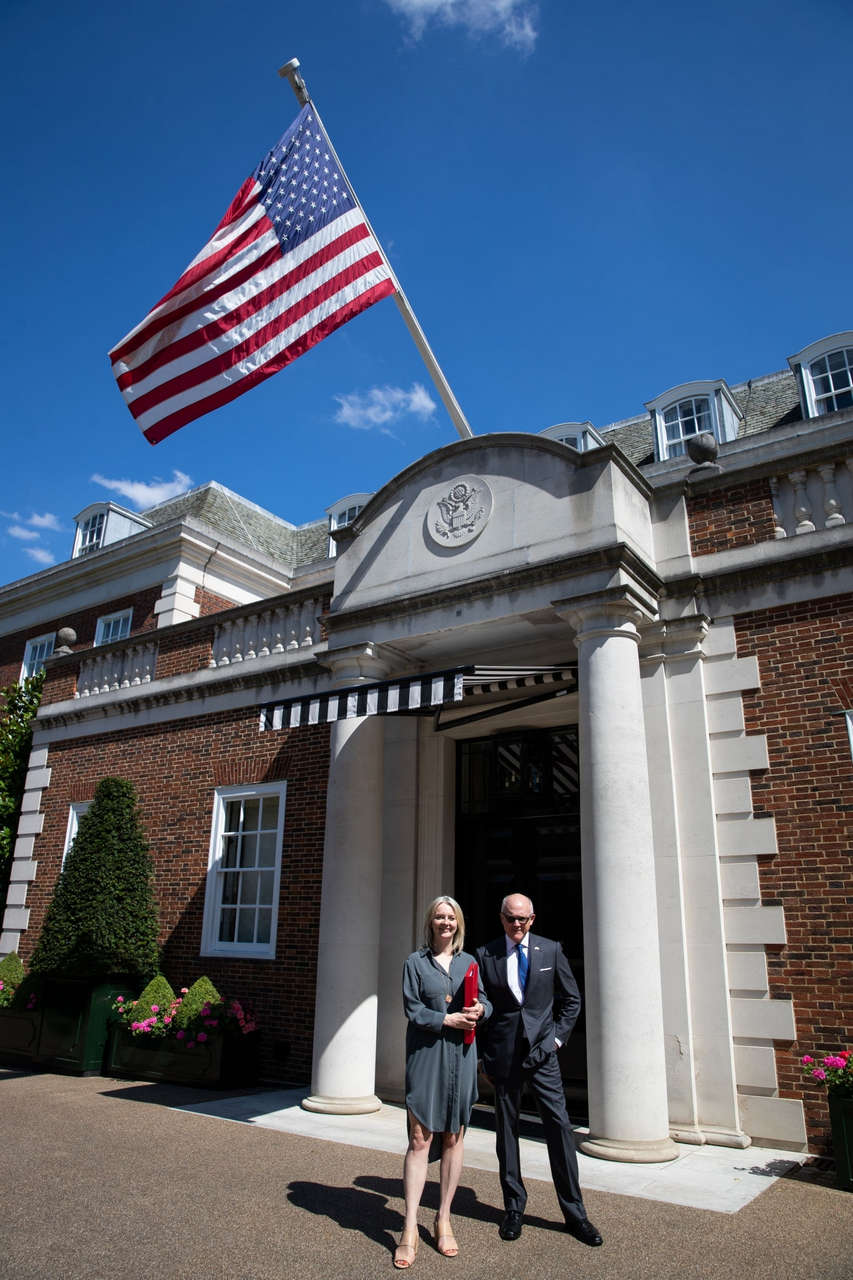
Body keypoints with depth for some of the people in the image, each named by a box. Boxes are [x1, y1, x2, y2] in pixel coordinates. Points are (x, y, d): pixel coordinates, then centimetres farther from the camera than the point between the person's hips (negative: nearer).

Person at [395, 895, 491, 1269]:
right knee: (419, 1139, -4)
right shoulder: (416, 962, 2)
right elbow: (412, 1009, -4)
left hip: (460, 1055, 3)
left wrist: (480, 1009, -11)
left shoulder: (469, 962, 11)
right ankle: (410, 1230, 3)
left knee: (453, 1139, 9)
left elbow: (485, 1001, 11)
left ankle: (444, 1221, 21)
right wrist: (448, 1020, -14)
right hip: (425, 1054, -3)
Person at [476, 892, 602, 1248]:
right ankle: (514, 1208, 25)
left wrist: (558, 1037, 1)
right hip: (503, 1054, 0)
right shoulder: (485, 955, 0)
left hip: (542, 1050, 0)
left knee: (559, 1126, -1)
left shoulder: (551, 950, 1)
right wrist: (484, 1056, 2)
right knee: (506, 1130, 9)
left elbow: (572, 999, 9)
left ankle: (574, 1214, 12)